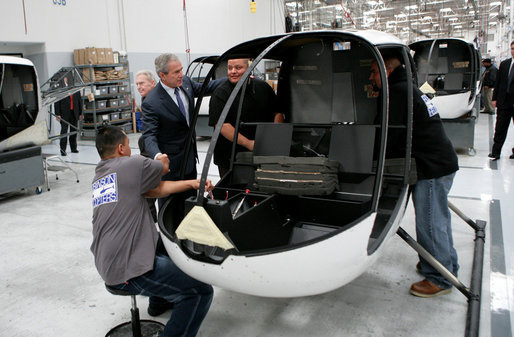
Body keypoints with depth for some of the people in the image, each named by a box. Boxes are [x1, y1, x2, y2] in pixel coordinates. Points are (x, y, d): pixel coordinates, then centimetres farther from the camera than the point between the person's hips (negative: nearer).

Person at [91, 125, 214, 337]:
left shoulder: (99, 176, 14)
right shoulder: (131, 165, -13)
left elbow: (154, 190, 8)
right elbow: (164, 168, 7)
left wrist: (192, 183, 4)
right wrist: (162, 160, 30)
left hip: (106, 264, 10)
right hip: (128, 271, -10)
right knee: (202, 292, -6)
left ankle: (160, 301, 48)